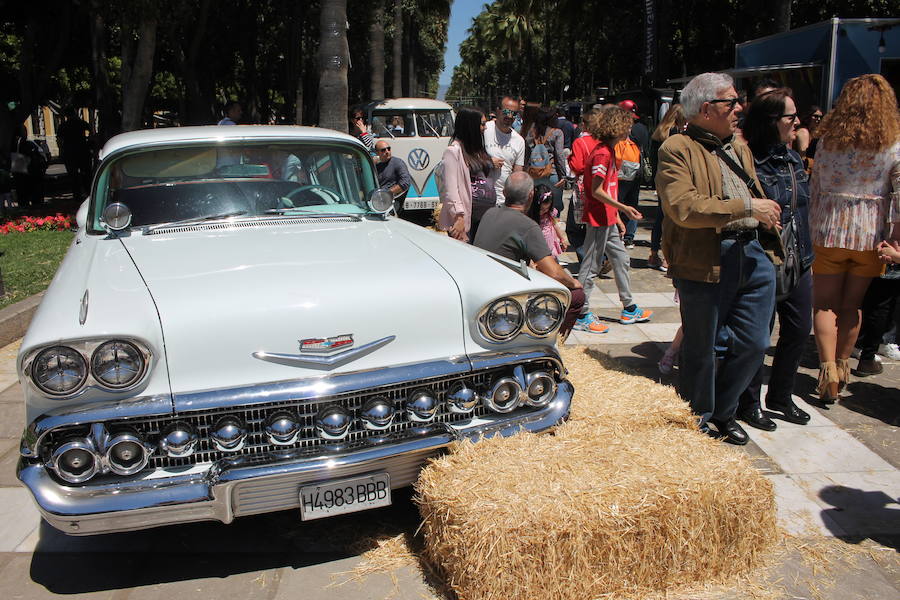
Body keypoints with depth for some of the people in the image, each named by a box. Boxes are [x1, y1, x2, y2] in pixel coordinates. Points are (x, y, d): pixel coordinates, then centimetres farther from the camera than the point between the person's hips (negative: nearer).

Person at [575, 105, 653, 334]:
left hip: (607, 219, 11)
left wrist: (617, 216, 18)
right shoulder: (602, 154, -17)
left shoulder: (608, 151, 14)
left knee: (621, 260, 16)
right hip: (598, 219, -11)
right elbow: (596, 191, -20)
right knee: (591, 266, -3)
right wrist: (623, 208, -21)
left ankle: (629, 309, 27)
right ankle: (581, 315, 6)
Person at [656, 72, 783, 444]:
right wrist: (747, 208, -17)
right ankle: (698, 422, 27)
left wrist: (771, 227, 17)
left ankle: (722, 412, 32)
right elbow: (683, 208, -21)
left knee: (753, 345, 9)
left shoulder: (739, 150, 20)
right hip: (706, 262, -7)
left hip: (753, 255, 7)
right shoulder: (677, 150, -7)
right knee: (701, 348, 6)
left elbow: (760, 197, 32)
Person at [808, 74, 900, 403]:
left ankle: (828, 369, -6)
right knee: (851, 306, 14)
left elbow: (815, 189, 2)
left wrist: (813, 230, 10)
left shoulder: (828, 141, -1)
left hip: (830, 231, -1)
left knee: (825, 304, 6)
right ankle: (842, 365, 27)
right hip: (870, 235, 1)